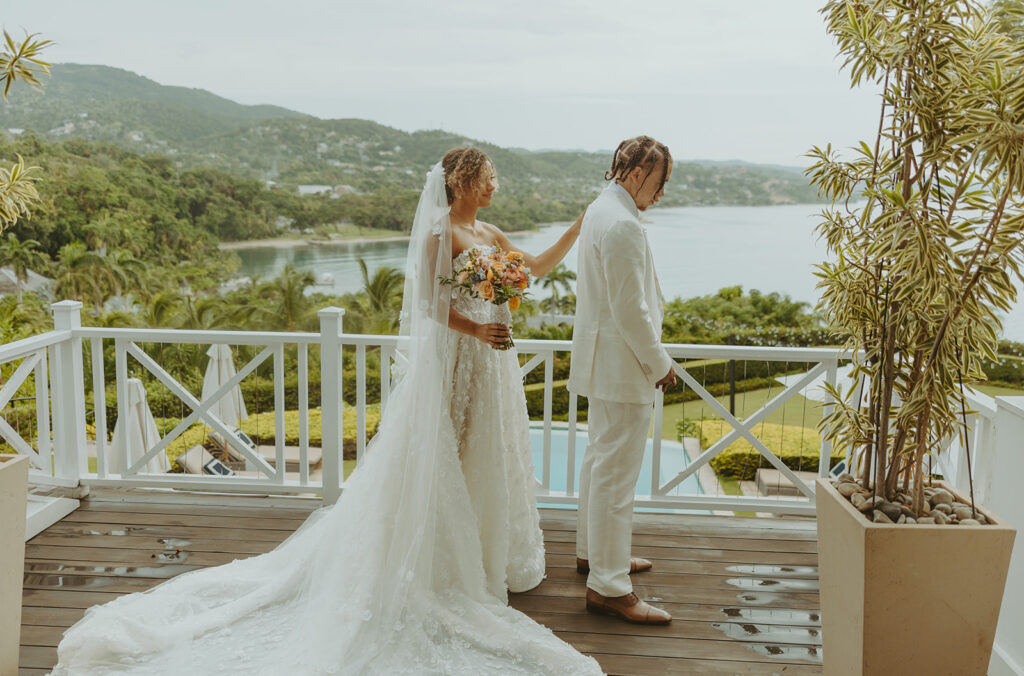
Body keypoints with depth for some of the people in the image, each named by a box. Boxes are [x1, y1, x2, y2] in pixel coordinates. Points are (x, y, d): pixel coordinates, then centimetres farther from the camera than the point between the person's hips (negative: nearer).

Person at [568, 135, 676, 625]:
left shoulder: (600, 210, 13)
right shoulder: (622, 225, -21)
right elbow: (631, 309, -23)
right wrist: (660, 364, -12)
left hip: (601, 359, 11)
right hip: (622, 364, -11)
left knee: (600, 460, 21)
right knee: (616, 473, -6)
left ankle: (594, 551, 36)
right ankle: (608, 586, 2)